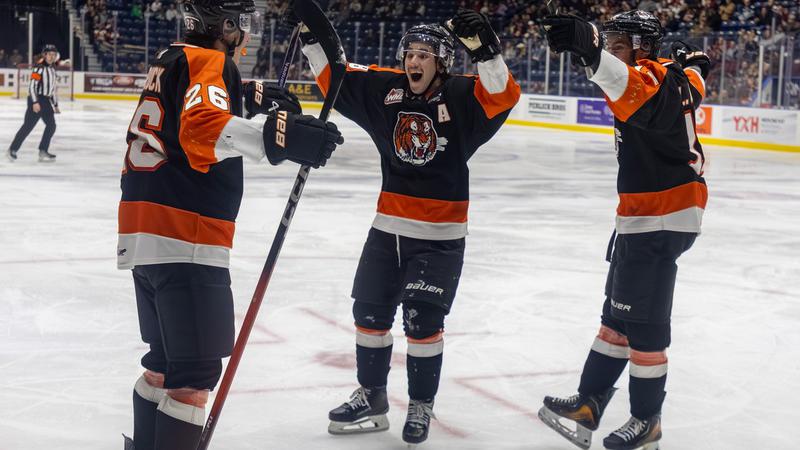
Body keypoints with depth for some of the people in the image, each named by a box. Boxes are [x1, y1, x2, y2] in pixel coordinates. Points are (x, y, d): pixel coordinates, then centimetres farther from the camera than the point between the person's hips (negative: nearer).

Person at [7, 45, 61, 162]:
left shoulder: (52, 69, 15)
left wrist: (55, 105, 22)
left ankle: (43, 151, 7)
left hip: (46, 101, 8)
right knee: (28, 125, -9)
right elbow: (32, 85, -19)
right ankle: (13, 149, 0)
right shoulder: (39, 68, -12)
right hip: (36, 100, -8)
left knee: (51, 125, 1)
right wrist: (35, 102, -25)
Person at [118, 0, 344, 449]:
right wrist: (279, 136, -40)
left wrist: (253, 98, 20)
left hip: (145, 234, 10)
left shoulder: (173, 60, 19)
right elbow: (202, 129, -28)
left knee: (168, 358, 21)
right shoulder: (210, 62, -9)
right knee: (197, 369, -9)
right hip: (183, 241, -10)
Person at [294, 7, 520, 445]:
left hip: (440, 234, -5)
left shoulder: (461, 96, -11)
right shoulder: (384, 89, 0)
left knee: (422, 320, -3)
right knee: (369, 310, 11)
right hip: (389, 224, 5)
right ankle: (371, 398, 28)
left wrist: (485, 51, -41)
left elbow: (503, 96, -28)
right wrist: (314, 38, -5)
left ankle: (421, 405, 16)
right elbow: (335, 78, 6)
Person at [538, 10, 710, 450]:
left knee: (643, 321, -3)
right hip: (646, 214, 11)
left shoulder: (654, 78, -19)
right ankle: (589, 402, 16)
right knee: (619, 312, 11)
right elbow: (693, 79, 35)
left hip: (660, 219, -11)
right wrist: (688, 59, 56)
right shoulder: (674, 75, 10)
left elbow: (628, 83, -44)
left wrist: (589, 47, -61)